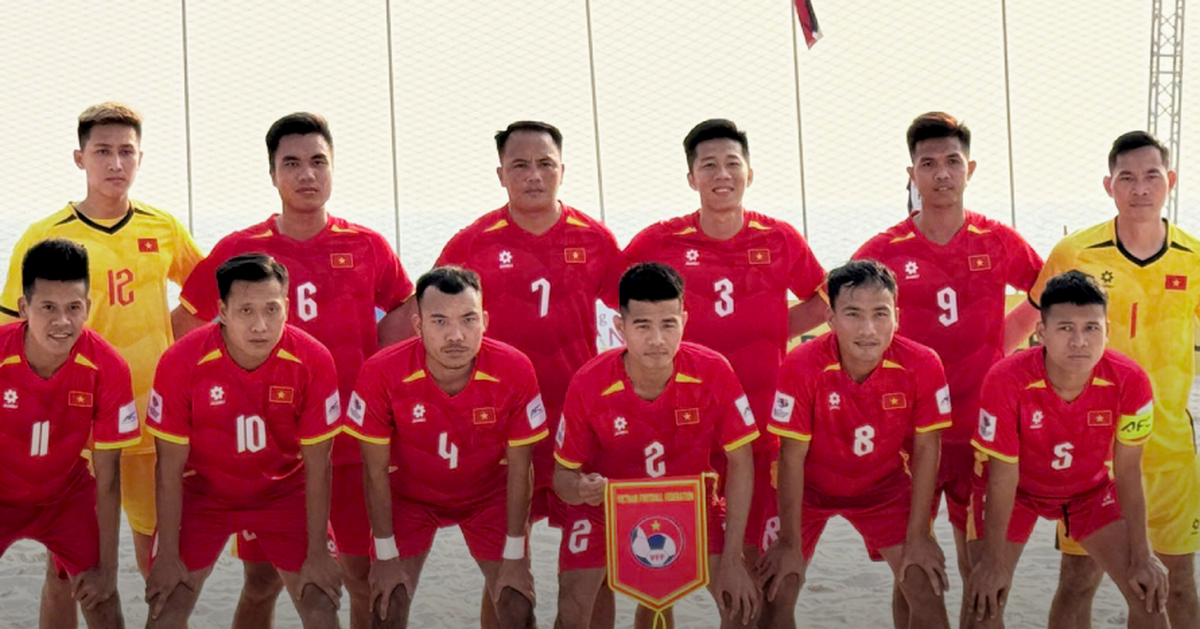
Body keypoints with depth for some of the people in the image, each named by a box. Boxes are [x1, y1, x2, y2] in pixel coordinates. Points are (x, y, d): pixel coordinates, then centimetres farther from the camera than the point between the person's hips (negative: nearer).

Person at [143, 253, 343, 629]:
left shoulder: (313, 362, -23)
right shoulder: (181, 363, -25)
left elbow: (317, 467, -13)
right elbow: (170, 468, -14)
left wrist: (318, 553, -9)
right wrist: (167, 555, -11)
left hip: (284, 491, 1)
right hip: (203, 491, 0)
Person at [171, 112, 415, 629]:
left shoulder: (368, 248, 3)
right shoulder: (237, 251, 0)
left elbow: (406, 313, 18)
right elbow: (186, 323, 11)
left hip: (355, 441, 1)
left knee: (365, 576, 5)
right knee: (262, 581, 5)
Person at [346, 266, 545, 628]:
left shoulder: (515, 371, -29)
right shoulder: (382, 374, -30)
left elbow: (519, 468, -16)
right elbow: (376, 470, -16)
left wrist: (514, 556, -10)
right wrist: (386, 555, -10)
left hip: (489, 495, 1)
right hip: (409, 495, 0)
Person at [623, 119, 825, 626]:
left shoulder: (780, 239, 2)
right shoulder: (661, 241, -1)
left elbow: (823, 301, 15)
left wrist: (768, 332, 4)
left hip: (762, 424, 1)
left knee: (758, 558, 5)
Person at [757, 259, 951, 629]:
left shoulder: (922, 365, -26)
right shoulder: (801, 367, -31)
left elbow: (926, 448, -14)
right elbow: (792, 457, -22)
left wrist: (918, 536, -11)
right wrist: (790, 544, -16)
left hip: (884, 486, 2)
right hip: (811, 487, -1)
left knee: (928, 592, -3)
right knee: (776, 595, -7)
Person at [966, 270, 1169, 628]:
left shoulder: (1129, 382, -29)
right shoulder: (1006, 382, -34)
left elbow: (1128, 471, -15)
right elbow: (1003, 477, -23)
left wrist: (1142, 557, -12)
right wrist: (994, 560, -16)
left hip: (1092, 488, 2)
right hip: (1020, 489, -2)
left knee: (1149, 594, -6)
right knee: (986, 600, -11)